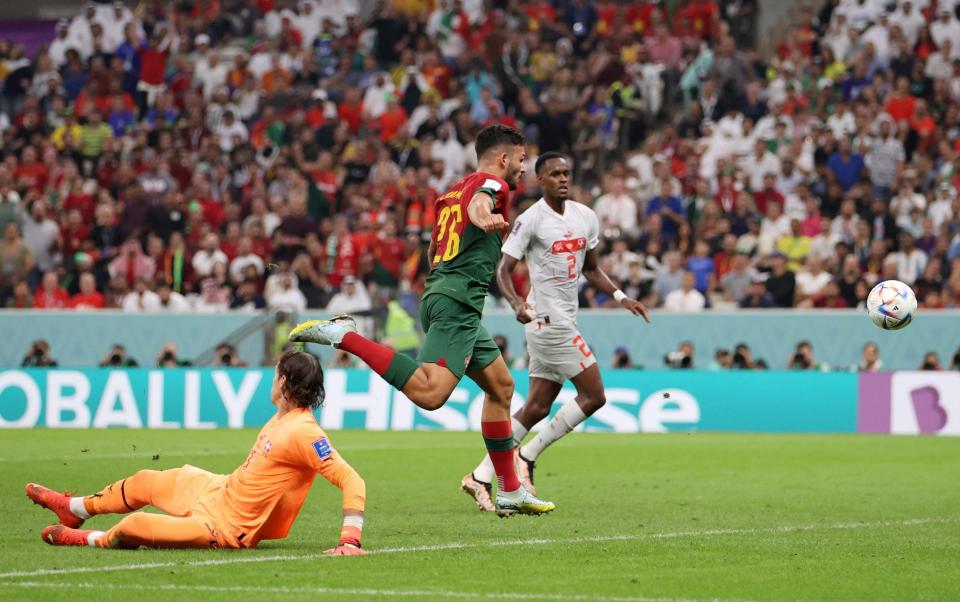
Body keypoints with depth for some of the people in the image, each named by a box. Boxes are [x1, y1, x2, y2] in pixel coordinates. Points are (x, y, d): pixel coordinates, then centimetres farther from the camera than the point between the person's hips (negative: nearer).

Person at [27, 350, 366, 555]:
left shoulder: (302, 432, -29)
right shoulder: (281, 419, -1)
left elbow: (352, 480, -32)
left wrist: (350, 540, -37)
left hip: (227, 528, -9)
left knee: (133, 526, -16)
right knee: (146, 482, 25)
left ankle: (92, 540, 20)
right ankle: (74, 509, 53)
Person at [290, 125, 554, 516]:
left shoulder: (451, 192, 25)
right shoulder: (492, 182, 0)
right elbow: (478, 202, -26)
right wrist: (485, 218, -49)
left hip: (439, 291, 10)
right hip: (457, 302, -10)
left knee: (501, 386, 17)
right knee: (428, 393, -26)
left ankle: (510, 492, 19)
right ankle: (344, 335, -24)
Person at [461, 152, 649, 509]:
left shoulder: (585, 217, 11)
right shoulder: (531, 220, -11)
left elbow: (591, 269, 22)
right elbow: (503, 269, -12)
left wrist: (621, 297, 11)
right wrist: (516, 302, -29)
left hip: (564, 320, 8)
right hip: (548, 318, -8)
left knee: (538, 407, 7)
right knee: (594, 396, -9)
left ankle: (481, 477, 10)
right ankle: (527, 459, 0)